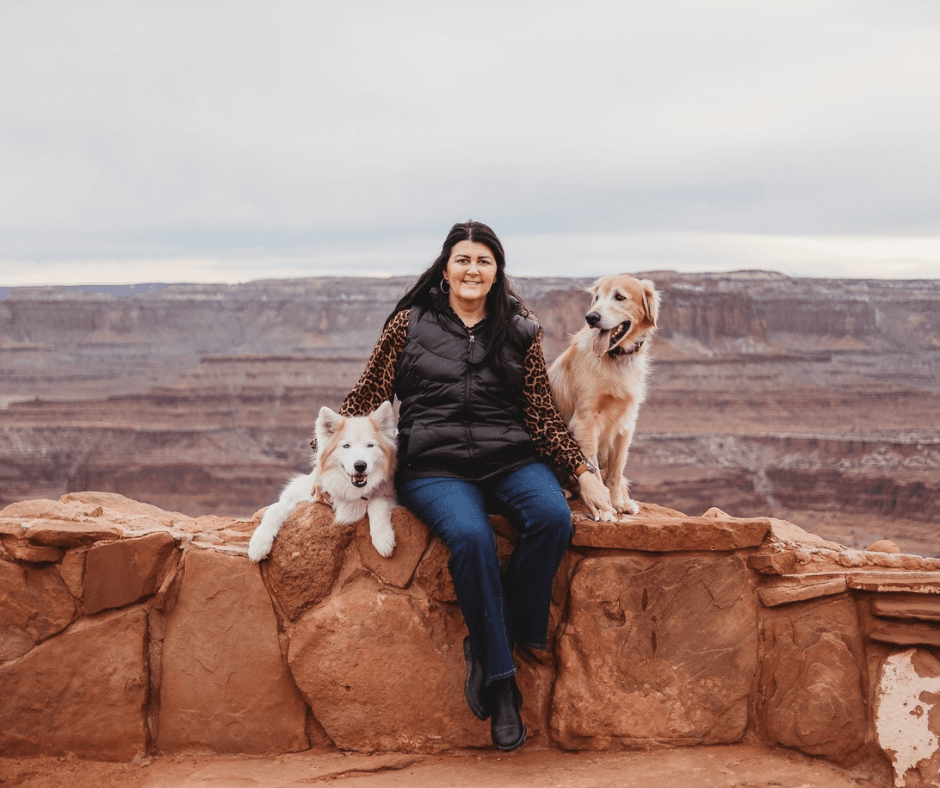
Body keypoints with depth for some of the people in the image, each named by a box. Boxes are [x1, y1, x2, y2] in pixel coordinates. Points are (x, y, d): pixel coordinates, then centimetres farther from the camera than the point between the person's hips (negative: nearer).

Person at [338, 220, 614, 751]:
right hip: (434, 467, -2)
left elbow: (543, 415, 13)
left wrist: (584, 472, 2)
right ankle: (501, 682, -21)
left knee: (553, 516, -30)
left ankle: (489, 646, -14)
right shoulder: (409, 324, 10)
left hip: (510, 459, 2)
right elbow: (368, 397, 14)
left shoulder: (520, 332, 14)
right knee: (471, 535, -34)